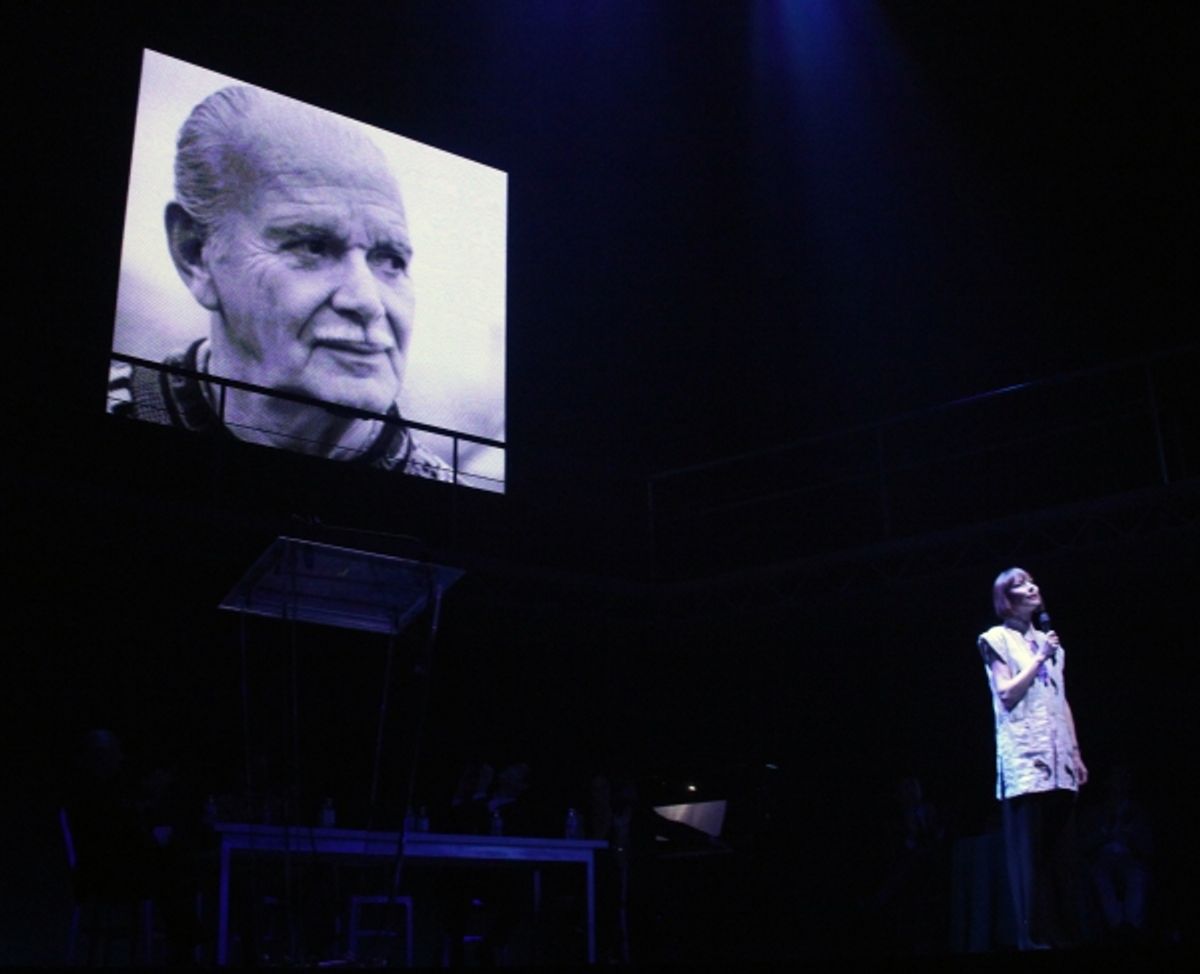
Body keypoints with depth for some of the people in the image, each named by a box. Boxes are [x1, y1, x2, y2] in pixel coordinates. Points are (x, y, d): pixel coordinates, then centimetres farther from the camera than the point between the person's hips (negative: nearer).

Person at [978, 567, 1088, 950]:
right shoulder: (998, 638, 4)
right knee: (1030, 852, -8)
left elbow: (1062, 702, 20)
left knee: (1063, 851, 2)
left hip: (1059, 758, 6)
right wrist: (1038, 659, -7)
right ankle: (1036, 937, -6)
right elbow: (1006, 694, -6)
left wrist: (1076, 752, 15)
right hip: (1023, 758, -6)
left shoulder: (1048, 640, 21)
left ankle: (1066, 933, 5)